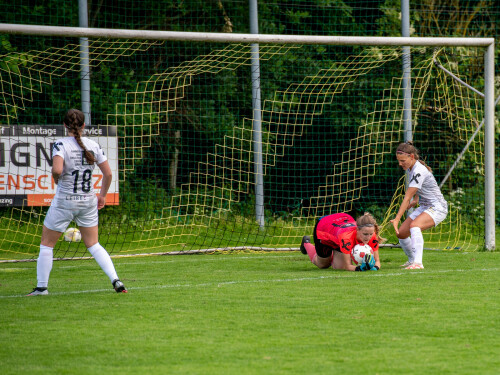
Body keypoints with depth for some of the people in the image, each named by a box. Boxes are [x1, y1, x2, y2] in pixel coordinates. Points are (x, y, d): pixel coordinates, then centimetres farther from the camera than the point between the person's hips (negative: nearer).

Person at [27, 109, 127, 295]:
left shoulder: (61, 145, -12)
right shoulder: (93, 145, 1)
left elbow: (57, 170, -27)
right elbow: (108, 174, 3)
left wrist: (56, 179, -5)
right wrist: (102, 195, 17)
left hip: (64, 202, -4)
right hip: (88, 202, 4)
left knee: (46, 244, 11)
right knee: (93, 244, 15)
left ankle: (41, 287, 13)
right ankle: (115, 280, 2)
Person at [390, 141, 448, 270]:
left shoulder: (419, 171, -24)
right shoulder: (411, 168, 5)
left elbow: (407, 198, -27)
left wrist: (397, 219, -28)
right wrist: (415, 201, 6)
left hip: (437, 208, -10)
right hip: (424, 207, 10)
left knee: (414, 225, -36)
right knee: (401, 233, 5)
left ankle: (418, 263, -43)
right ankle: (412, 260, 29)